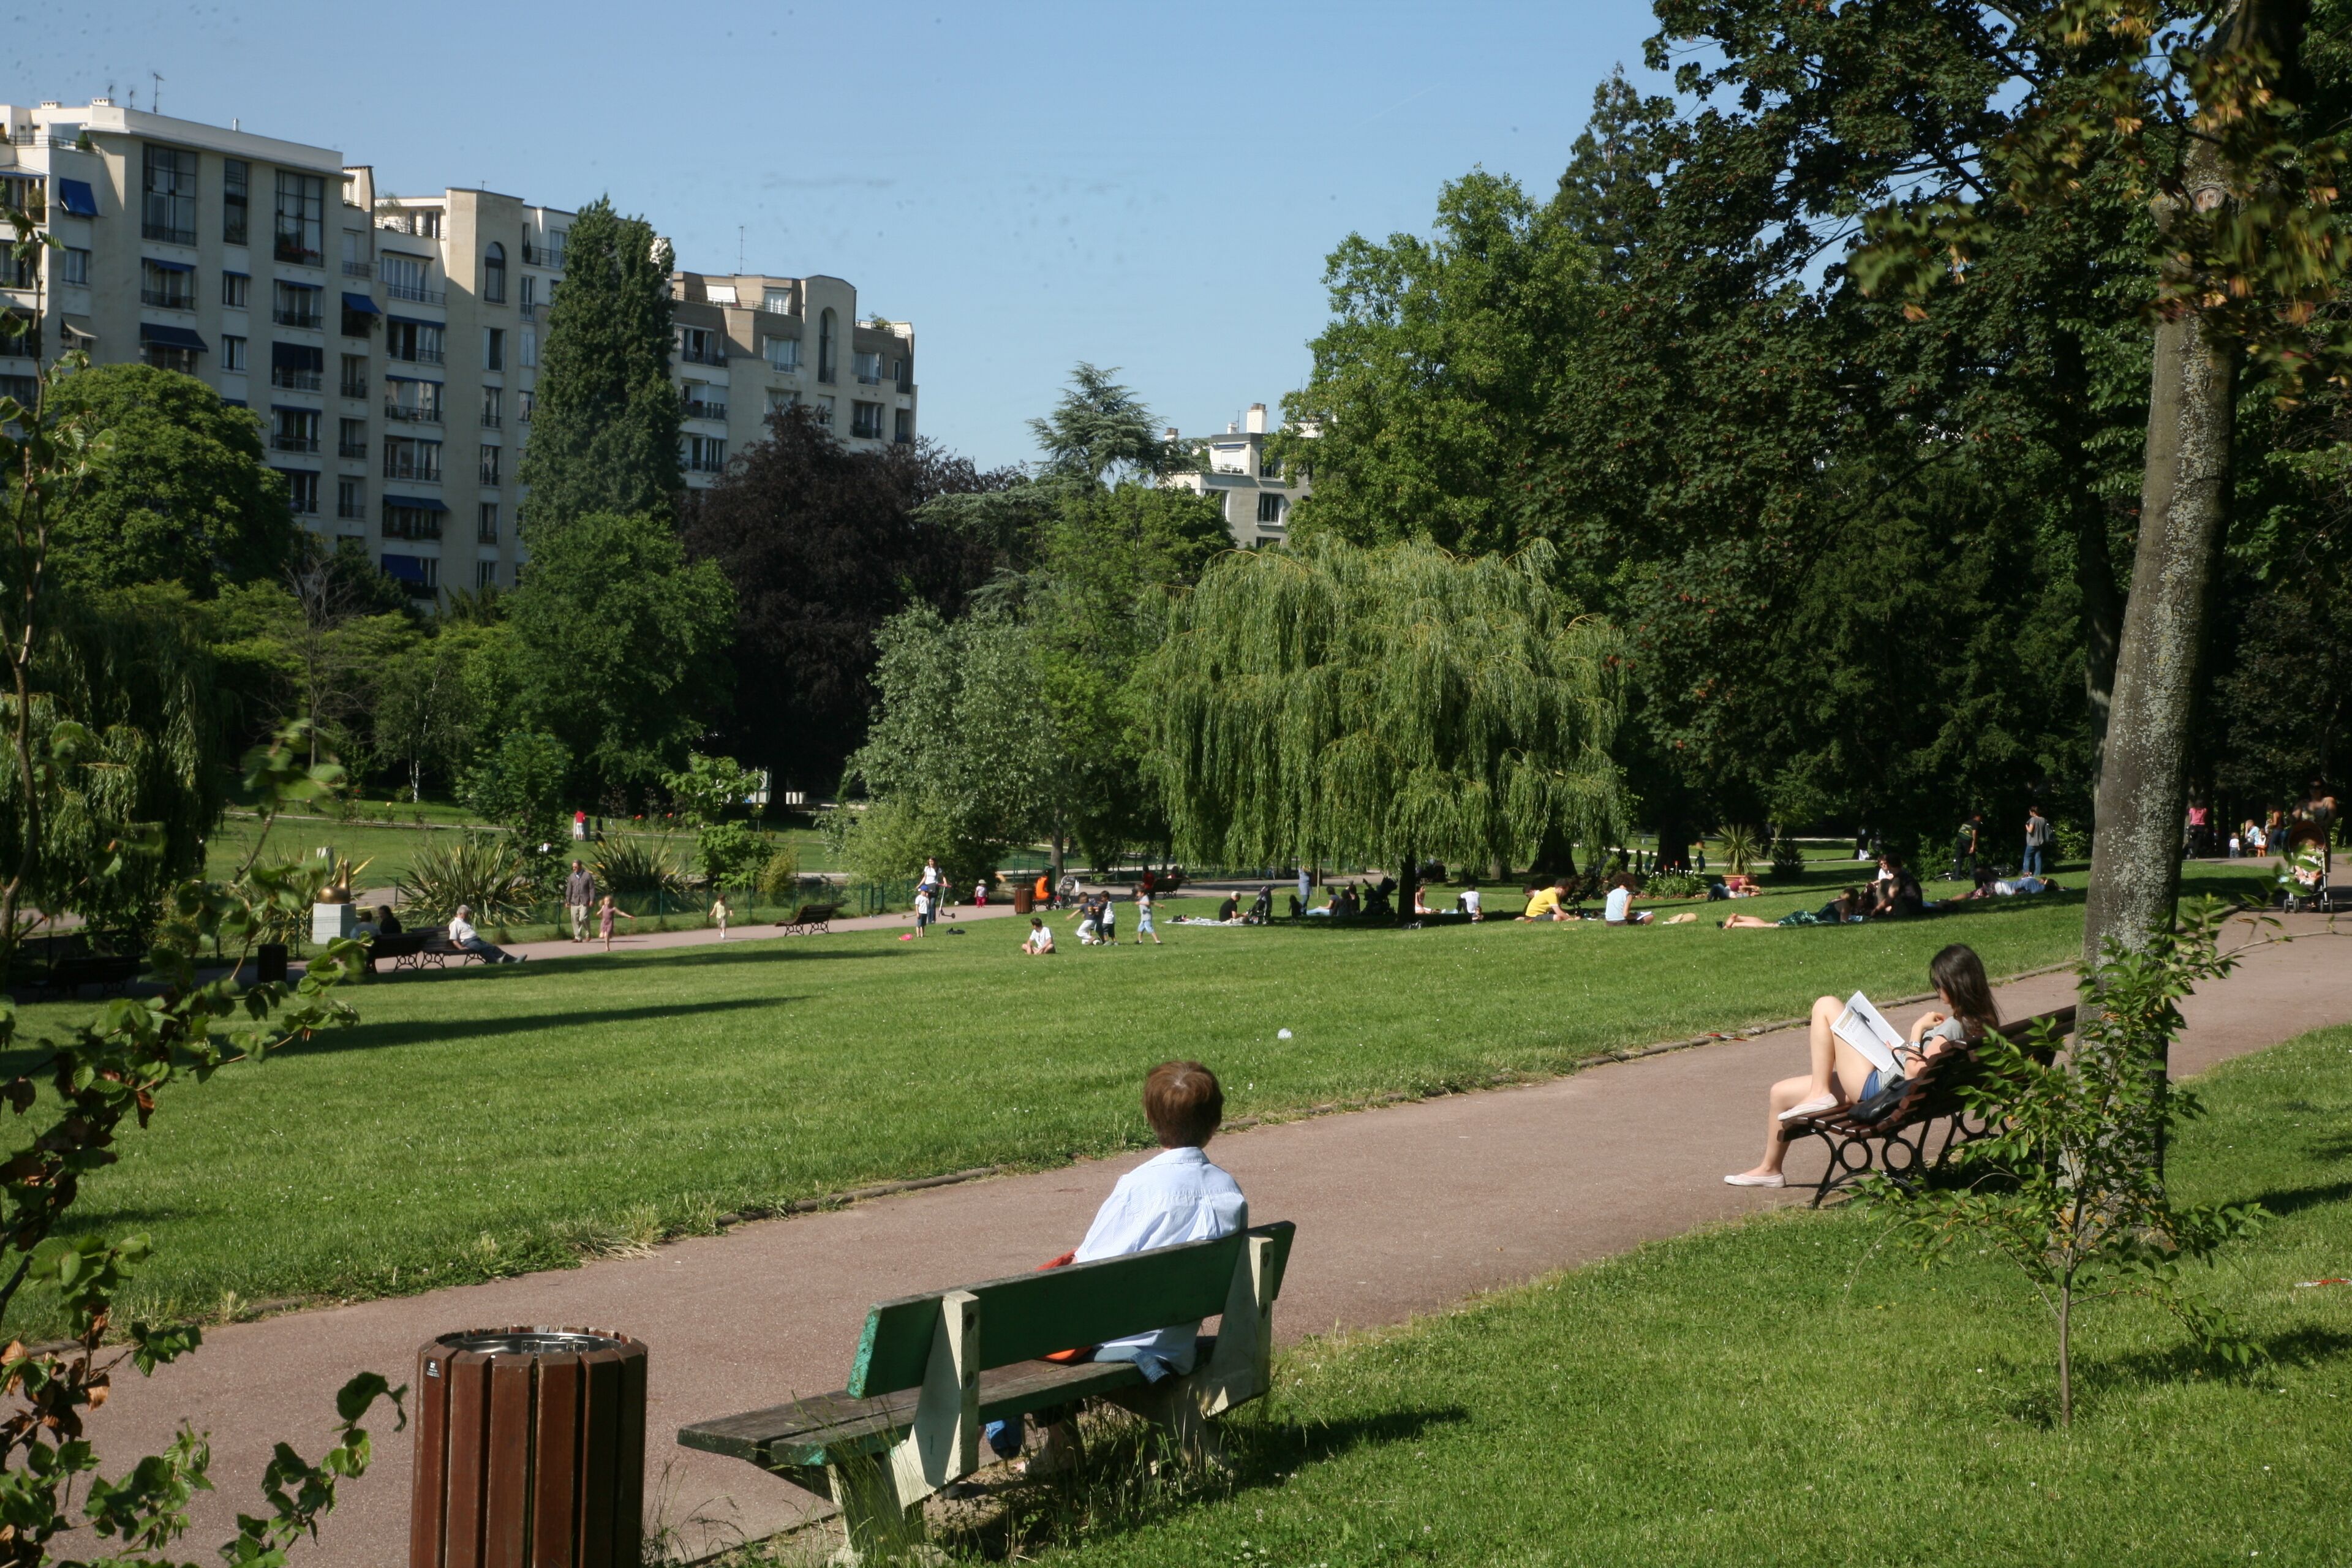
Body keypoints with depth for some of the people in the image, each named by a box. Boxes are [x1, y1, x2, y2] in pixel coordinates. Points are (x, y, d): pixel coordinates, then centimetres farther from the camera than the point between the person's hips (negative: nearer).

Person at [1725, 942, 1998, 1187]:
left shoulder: (1953, 1026, -23)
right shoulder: (1977, 1022, 5)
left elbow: (1915, 1073, -25)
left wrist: (1917, 1031, -14)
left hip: (1878, 1086, -10)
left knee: (1826, 1006, -7)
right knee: (1780, 1093, 19)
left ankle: (1819, 1094, -7)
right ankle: (1770, 1170, 32)